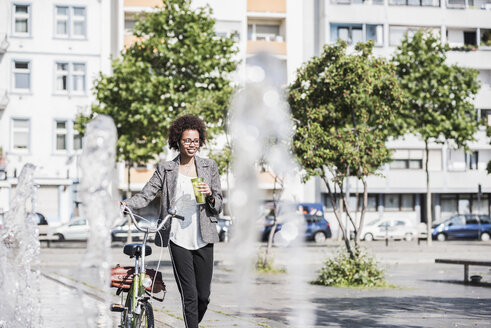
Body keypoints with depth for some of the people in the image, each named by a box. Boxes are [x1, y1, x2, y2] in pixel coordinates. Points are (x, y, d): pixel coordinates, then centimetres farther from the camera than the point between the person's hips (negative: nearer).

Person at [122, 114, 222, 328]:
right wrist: (125, 204, -19)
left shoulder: (209, 167, 10)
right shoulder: (165, 169, 6)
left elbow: (218, 206, 11)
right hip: (178, 240, -2)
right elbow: (146, 196, 0)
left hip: (203, 239, 2)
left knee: (204, 296, 4)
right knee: (189, 296, -7)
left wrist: (210, 196, -11)